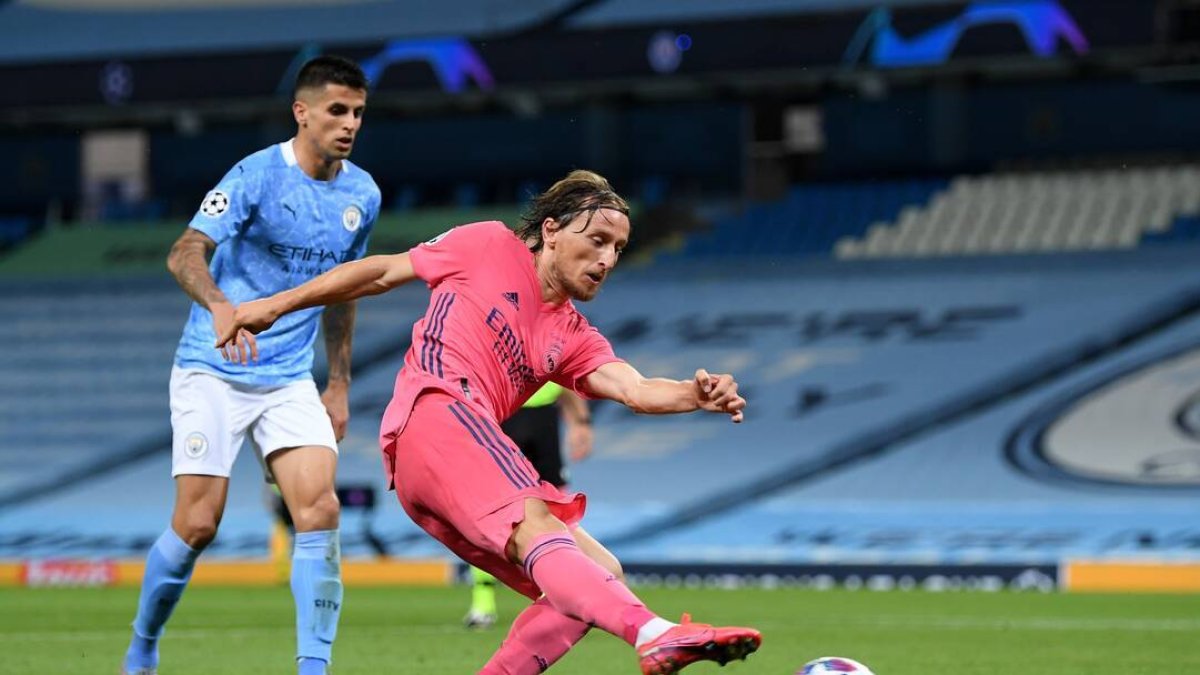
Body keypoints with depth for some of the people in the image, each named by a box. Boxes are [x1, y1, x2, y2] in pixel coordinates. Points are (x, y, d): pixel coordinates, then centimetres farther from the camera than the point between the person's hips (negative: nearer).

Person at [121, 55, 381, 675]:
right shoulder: (258, 175, -12)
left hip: (290, 380, 4)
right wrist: (220, 306, -43)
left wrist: (339, 383, 19)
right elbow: (184, 253, -23)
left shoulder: (362, 195, 6)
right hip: (213, 373, -4)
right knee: (197, 523, -7)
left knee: (320, 509, -15)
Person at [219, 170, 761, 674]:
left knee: (599, 575, -2)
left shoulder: (575, 338, 24)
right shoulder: (489, 247, 12)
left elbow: (633, 389, 6)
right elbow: (383, 272, 18)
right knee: (536, 528, -31)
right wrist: (276, 306, 16)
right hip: (435, 410, -8)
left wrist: (695, 395, -16)